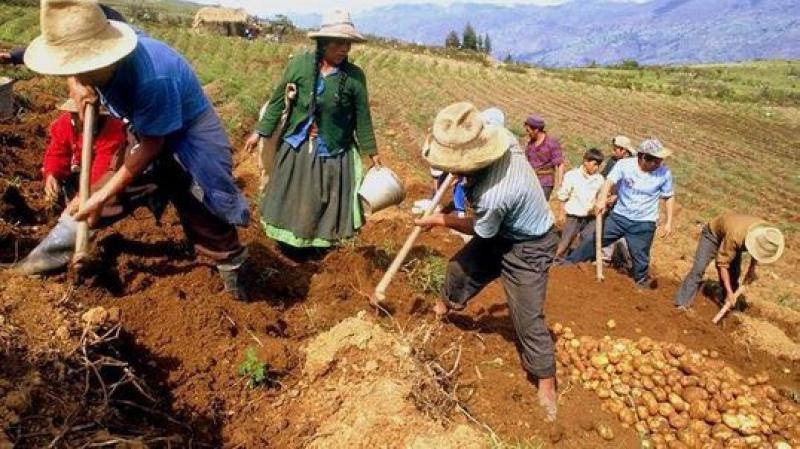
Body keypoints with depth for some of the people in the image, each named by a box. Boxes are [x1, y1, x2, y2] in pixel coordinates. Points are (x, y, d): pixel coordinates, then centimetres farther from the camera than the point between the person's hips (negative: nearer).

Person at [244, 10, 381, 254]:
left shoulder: (355, 76, -11)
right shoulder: (300, 64, -10)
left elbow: (362, 117, -3)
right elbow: (278, 100, -1)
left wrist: (372, 151, 3)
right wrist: (260, 132, 0)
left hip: (332, 151, -1)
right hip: (297, 145, 1)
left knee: (323, 202, 11)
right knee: (291, 197, 16)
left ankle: (315, 242, 33)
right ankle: (290, 240, 38)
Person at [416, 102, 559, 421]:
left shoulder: (492, 196, -42)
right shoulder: (501, 134, -23)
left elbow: (480, 231, -18)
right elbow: (494, 113, 5)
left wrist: (439, 221, -4)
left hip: (527, 249, -9)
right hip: (505, 229, 9)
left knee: (528, 317, -2)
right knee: (461, 266, 19)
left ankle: (547, 385, 17)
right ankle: (444, 306, 49)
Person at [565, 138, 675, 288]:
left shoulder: (664, 173, -10)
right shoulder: (624, 165, -14)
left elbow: (669, 197, 2)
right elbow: (610, 181, -24)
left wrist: (668, 222, 0)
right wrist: (602, 199, -43)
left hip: (644, 223, 0)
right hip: (619, 216, 1)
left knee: (640, 257, 6)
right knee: (594, 239, 5)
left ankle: (642, 281, 32)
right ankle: (567, 263, 19)